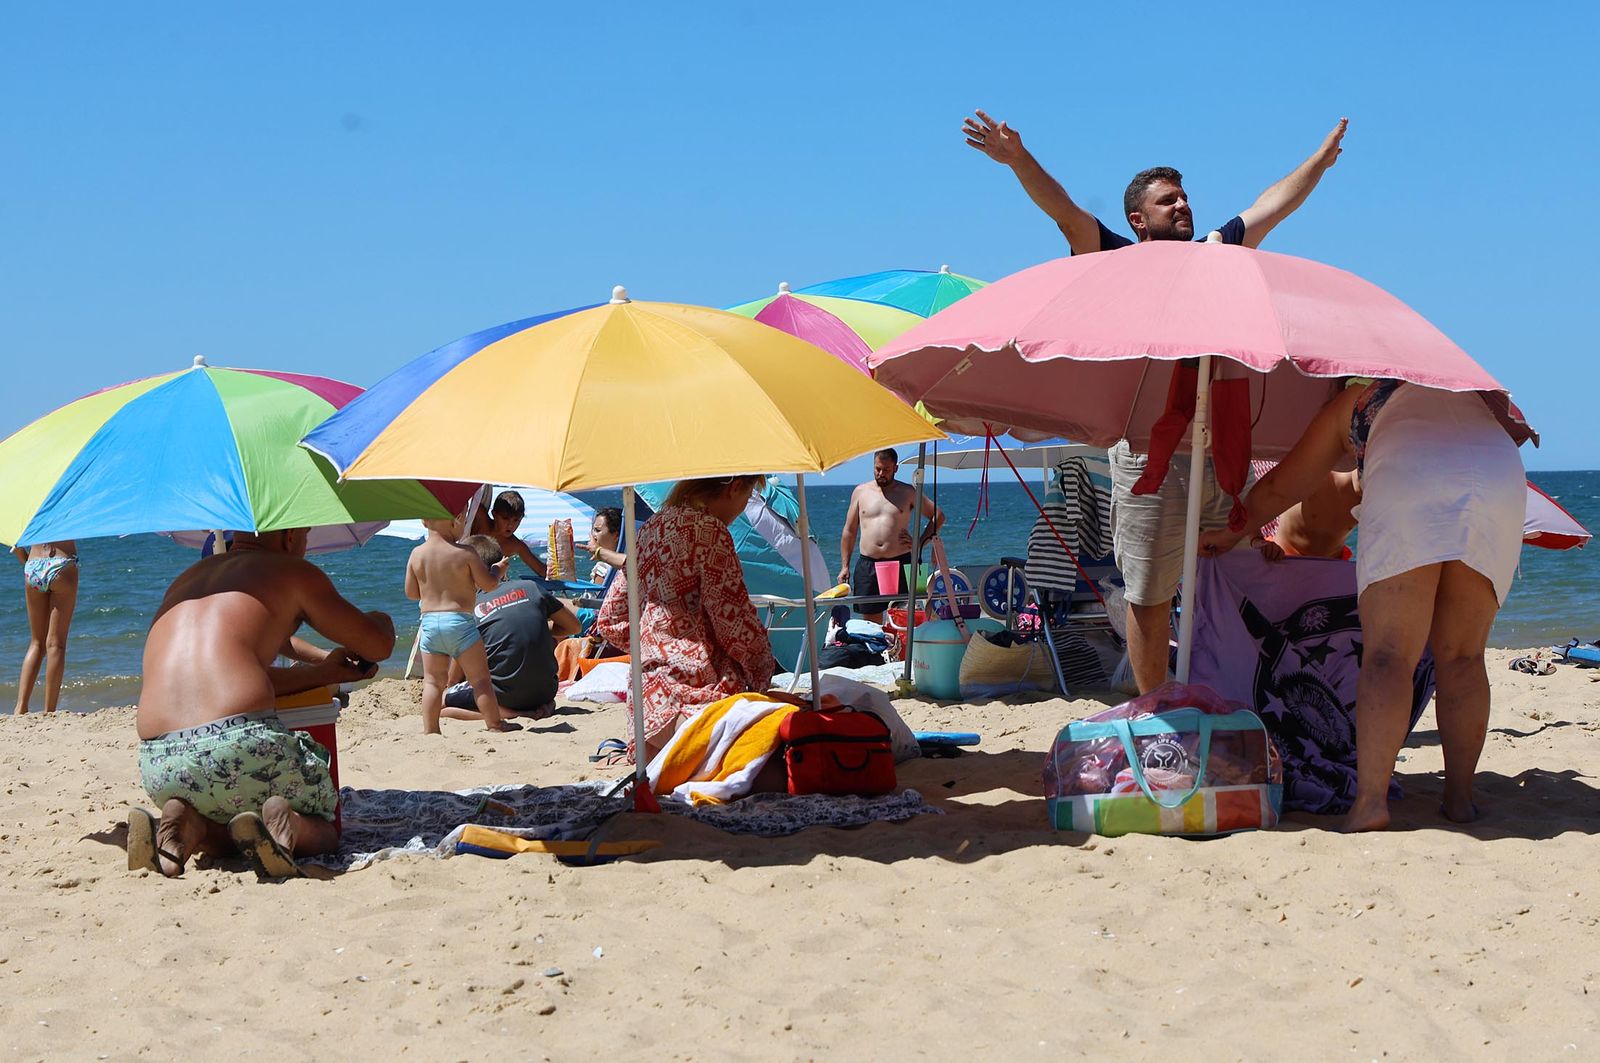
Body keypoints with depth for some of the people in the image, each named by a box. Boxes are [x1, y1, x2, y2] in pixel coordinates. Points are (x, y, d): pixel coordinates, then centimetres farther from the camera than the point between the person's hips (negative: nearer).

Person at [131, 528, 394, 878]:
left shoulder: (184, 580, 29)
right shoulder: (293, 572, 12)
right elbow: (379, 645, 17)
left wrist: (321, 672, 40)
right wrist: (380, 622, 42)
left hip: (157, 766, 5)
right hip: (241, 744, -5)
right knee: (325, 828, 23)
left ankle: (187, 824, 0)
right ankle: (284, 824, -12)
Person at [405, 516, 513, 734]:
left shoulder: (416, 554, 2)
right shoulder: (464, 553, -9)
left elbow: (411, 593, 9)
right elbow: (489, 584, -4)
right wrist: (499, 571, 16)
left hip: (429, 622, 4)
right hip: (460, 621, -4)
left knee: (433, 681, 10)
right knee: (480, 678, 5)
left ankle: (430, 730, 7)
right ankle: (495, 724, 8)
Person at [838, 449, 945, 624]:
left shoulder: (907, 492, 8)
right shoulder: (861, 492, 12)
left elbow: (938, 516, 12)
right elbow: (849, 532, 15)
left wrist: (920, 542, 0)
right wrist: (844, 566, 9)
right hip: (867, 565, 2)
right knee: (871, 623, 2)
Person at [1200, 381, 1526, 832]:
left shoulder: (1354, 401, 32)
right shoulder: (1469, 388, 40)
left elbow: (1281, 487, 37)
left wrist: (1231, 532, 52)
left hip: (1408, 480, -3)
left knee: (1387, 653, -8)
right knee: (1462, 657, 11)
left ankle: (1370, 800, -21)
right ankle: (1460, 797, 6)